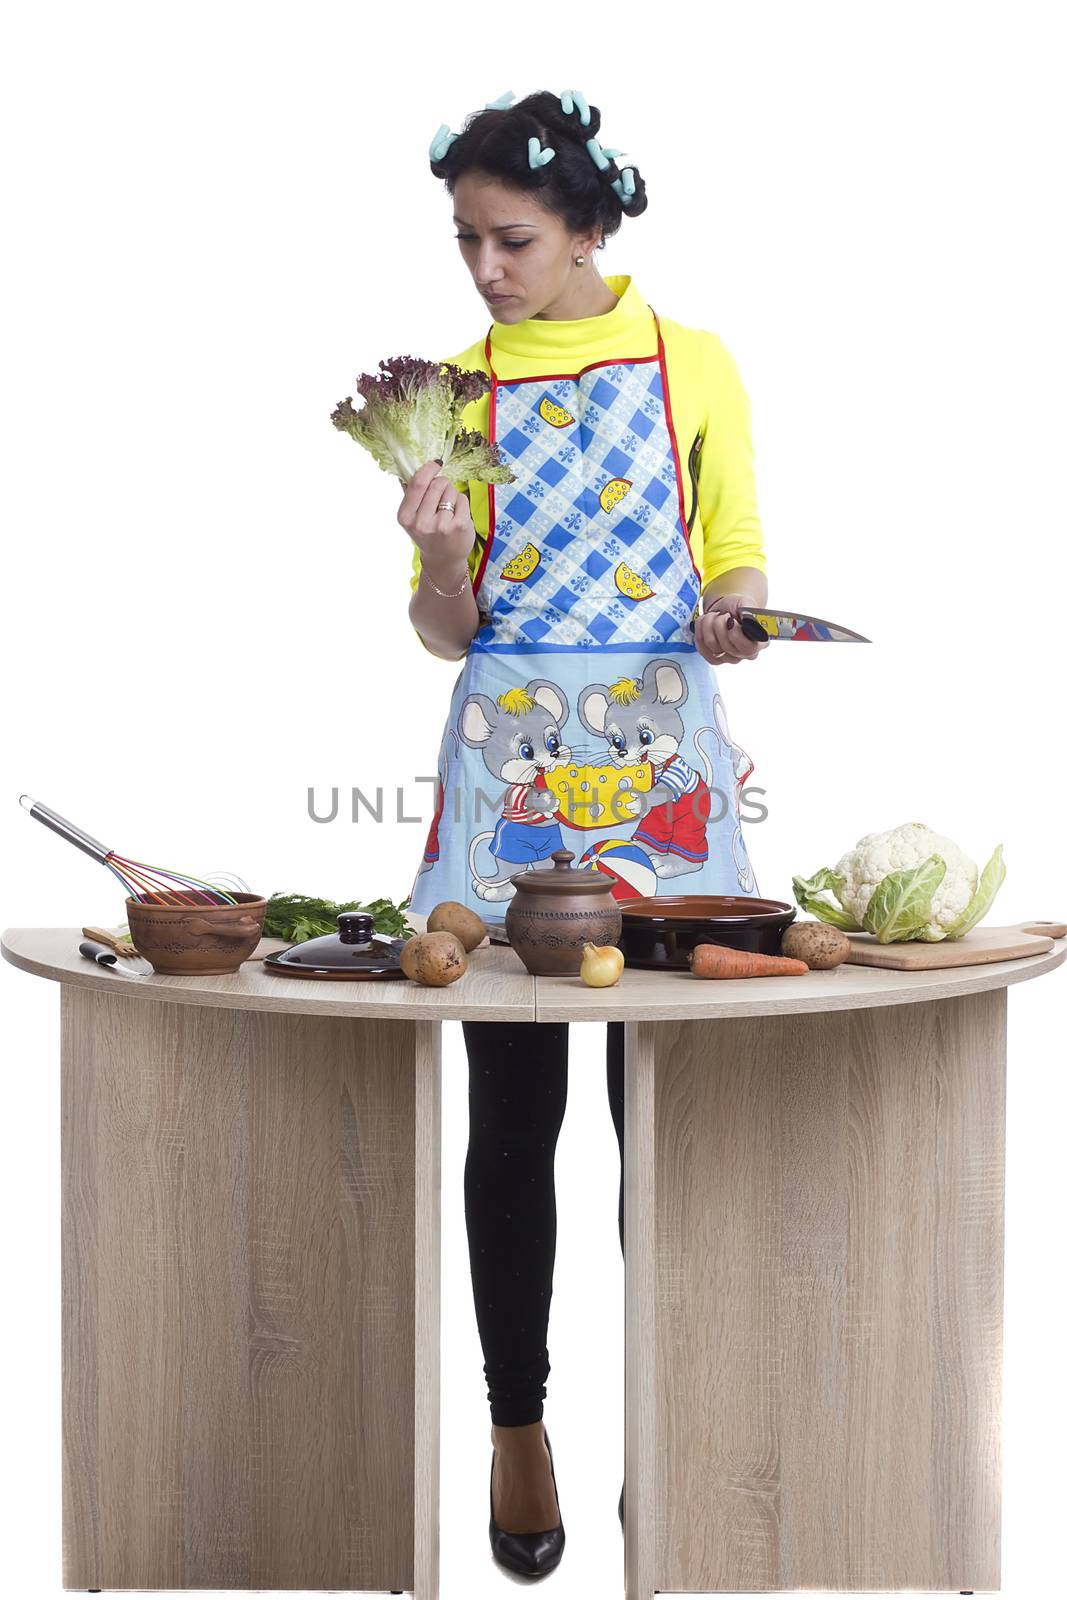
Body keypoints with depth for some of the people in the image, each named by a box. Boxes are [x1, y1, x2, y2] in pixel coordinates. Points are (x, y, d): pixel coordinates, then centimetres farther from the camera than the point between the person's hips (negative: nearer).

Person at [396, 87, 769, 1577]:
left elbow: (737, 560, 9)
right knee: (512, 1112, 4)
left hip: (664, 756, -1)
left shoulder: (693, 363, 5)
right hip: (508, 759, 1)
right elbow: (446, 633, 7)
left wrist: (730, 613, -12)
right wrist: (440, 560, -14)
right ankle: (517, 1424, 19)